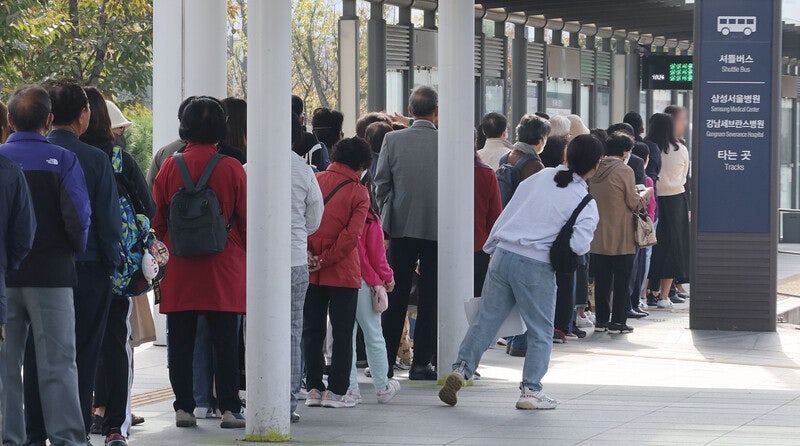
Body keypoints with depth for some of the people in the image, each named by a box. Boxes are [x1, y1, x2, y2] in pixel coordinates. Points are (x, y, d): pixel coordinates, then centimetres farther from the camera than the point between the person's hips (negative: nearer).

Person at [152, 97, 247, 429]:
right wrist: (243, 252, 15)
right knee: (226, 342, 4)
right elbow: (245, 221, -1)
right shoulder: (232, 168, -6)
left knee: (180, 342, 7)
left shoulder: (170, 167, -2)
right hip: (223, 271, -1)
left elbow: (157, 222, 4)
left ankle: (183, 407, 7)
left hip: (180, 268, 1)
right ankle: (229, 408, 2)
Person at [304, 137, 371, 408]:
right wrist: (325, 260, -9)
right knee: (342, 333, 4)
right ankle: (336, 391, 3)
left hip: (310, 272, 3)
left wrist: (308, 254, -7)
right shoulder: (359, 193, -5)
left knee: (312, 331, 10)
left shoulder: (315, 181, 4)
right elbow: (352, 235, -14)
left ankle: (313, 389, 9)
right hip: (343, 273, -3)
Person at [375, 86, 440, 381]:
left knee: (395, 295, 8)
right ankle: (421, 362, 5)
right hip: (438, 228, -1)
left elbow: (381, 184, 0)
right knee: (430, 297, 5)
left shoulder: (393, 140, -4)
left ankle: (386, 360, 7)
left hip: (401, 226, 1)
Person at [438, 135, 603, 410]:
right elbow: (579, 245, -18)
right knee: (541, 332, 10)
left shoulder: (540, 177, 9)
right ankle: (530, 390, 10)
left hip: (503, 254, 4)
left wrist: (491, 248, 20)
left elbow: (508, 212, 12)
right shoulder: (586, 203, -5)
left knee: (486, 320, 11)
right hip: (536, 267, -4)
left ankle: (461, 370, 3)